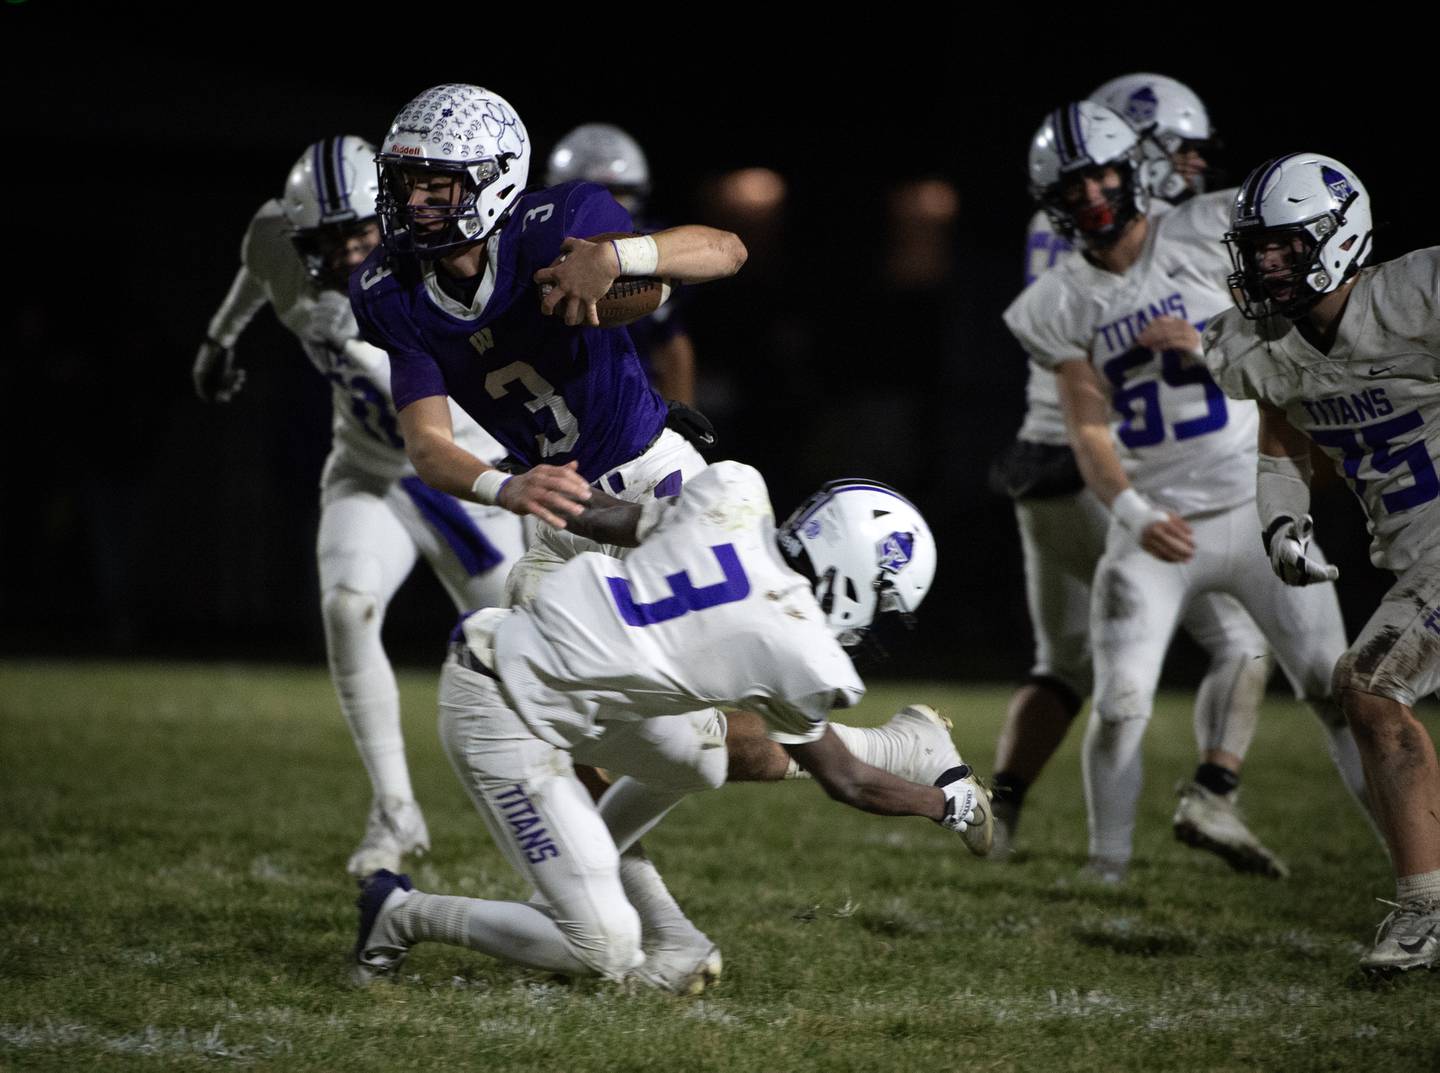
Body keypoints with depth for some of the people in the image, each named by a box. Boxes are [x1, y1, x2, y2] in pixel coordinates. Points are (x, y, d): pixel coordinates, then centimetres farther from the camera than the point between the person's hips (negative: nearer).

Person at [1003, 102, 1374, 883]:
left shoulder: (1207, 237, -3)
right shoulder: (1064, 305, 2)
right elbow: (1089, 430, -6)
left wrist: (1211, 345, -18)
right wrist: (1133, 516, -23)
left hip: (1256, 506, -1)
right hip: (1155, 523, 1)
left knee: (1335, 690, -1)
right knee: (1119, 707, -9)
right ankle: (1106, 870, 5)